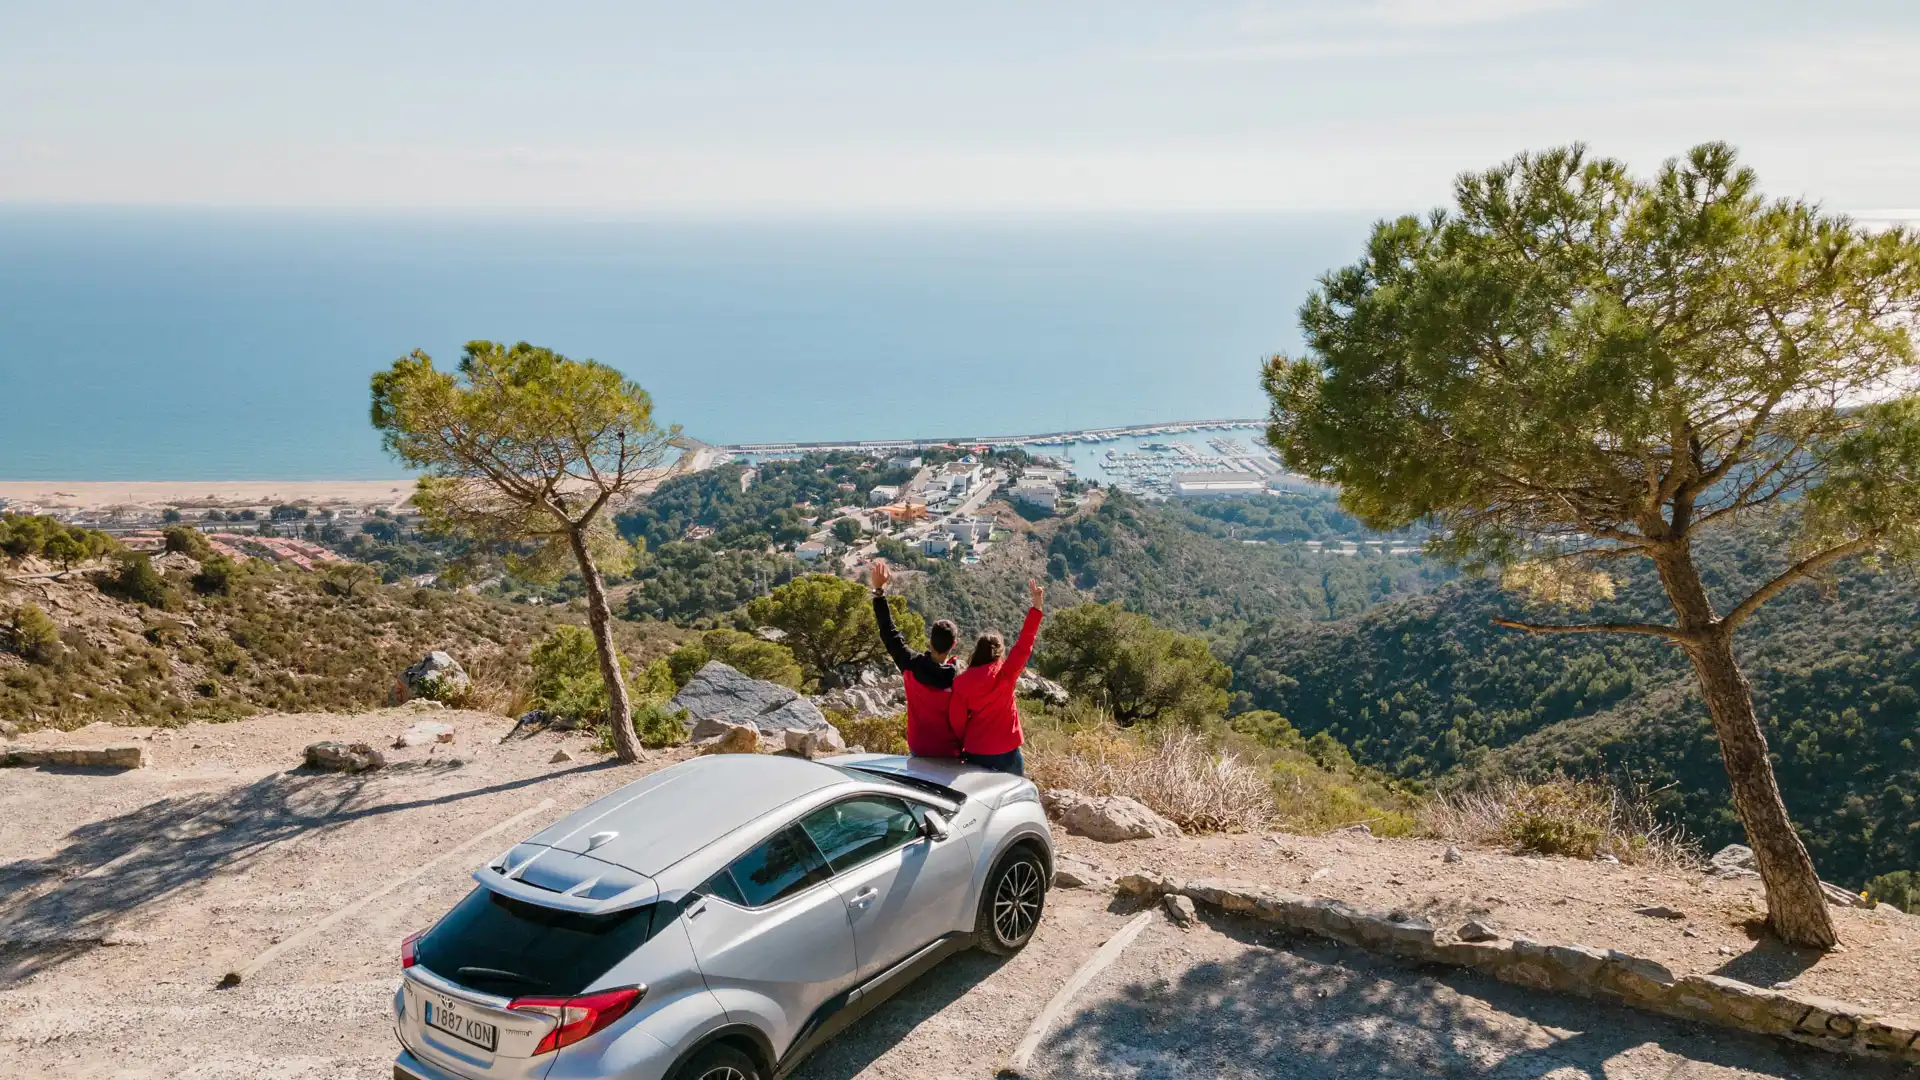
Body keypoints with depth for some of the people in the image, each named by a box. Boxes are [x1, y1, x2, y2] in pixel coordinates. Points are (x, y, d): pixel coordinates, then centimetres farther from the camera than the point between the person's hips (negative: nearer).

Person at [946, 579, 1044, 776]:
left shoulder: (961, 681, -6)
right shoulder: (1005, 675, -11)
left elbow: (956, 720, -3)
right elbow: (1024, 644, -9)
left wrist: (964, 745, 12)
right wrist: (1036, 606, -6)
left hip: (975, 753, 2)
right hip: (1006, 753, -2)